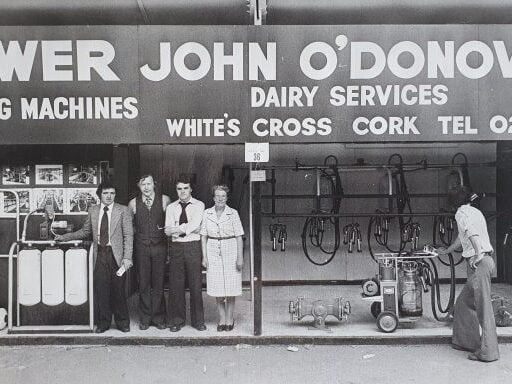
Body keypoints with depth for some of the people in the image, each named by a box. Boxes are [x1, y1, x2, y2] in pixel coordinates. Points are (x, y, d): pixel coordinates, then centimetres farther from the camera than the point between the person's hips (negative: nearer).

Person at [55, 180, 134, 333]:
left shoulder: (123, 210, -1)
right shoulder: (93, 210, 10)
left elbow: (128, 235, -4)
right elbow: (85, 231, 21)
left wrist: (127, 258, -11)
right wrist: (65, 237, 15)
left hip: (116, 255, -3)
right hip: (100, 255, 3)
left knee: (118, 290, 3)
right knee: (101, 290, 3)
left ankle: (122, 322, 19)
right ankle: (103, 322, 19)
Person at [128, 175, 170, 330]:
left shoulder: (165, 200, 2)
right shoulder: (133, 203, 5)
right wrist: (138, 232, 6)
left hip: (160, 246, -1)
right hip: (141, 247, 1)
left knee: (158, 284, 5)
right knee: (143, 284, 5)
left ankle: (158, 318, 17)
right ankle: (145, 318, 17)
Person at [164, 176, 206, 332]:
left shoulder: (198, 205, 4)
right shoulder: (171, 207, 11)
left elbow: (194, 224, -12)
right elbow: (168, 230, 0)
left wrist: (177, 228, -10)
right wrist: (187, 228, -13)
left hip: (193, 247, -2)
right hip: (176, 247, 2)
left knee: (196, 284, 2)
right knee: (175, 285, 4)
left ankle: (198, 320, 14)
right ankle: (176, 320, 17)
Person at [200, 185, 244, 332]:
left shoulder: (233, 213, -2)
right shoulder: (207, 213, 3)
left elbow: (239, 237, -2)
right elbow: (203, 236, 7)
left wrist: (240, 257, -7)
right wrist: (204, 256, 1)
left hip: (230, 252, -2)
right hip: (213, 253, 2)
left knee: (230, 289, 4)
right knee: (217, 289, 5)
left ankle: (229, 319, 19)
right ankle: (222, 319, 19)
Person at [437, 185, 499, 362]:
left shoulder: (462, 213, -5)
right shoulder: (475, 212, 23)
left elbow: (472, 232, -27)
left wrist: (478, 254, -29)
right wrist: (447, 251, 48)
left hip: (479, 262, -9)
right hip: (484, 261, 9)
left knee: (483, 306, -7)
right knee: (463, 303, 16)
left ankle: (488, 351, -3)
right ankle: (468, 341, 22)